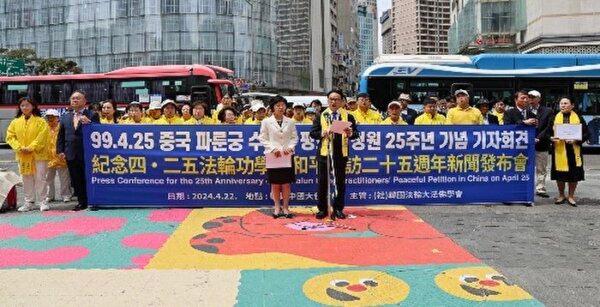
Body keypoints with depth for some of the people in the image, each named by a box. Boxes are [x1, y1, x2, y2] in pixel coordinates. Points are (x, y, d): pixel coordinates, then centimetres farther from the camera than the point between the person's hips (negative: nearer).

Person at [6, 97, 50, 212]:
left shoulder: (40, 121, -3)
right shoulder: (15, 122, 8)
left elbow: (42, 137, -10)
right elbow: (10, 137, 5)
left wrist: (31, 148, -16)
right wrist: (19, 147, -9)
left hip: (38, 155, -4)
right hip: (22, 156, 4)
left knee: (40, 178, -2)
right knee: (26, 179, 9)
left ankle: (42, 201, 5)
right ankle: (29, 202, 16)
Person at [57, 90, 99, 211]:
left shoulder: (92, 116, 1)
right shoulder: (65, 117, 16)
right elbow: (61, 135, 15)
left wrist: (88, 123, -19)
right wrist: (60, 150, 5)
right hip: (71, 154, 5)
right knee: (76, 180, 8)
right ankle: (81, 202, 16)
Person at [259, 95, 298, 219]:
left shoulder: (290, 122, 7)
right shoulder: (266, 122, 2)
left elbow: (294, 137, 8)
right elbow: (263, 138, 1)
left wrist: (290, 147, -10)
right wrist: (273, 149, -11)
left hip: (287, 155, 1)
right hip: (273, 155, -1)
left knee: (286, 183, 1)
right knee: (275, 183, 3)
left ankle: (285, 207, 10)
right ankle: (277, 207, 14)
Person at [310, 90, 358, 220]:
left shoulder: (348, 116, 6)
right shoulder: (320, 116, 7)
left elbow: (356, 133, 1)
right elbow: (312, 133, 1)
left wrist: (350, 133, -21)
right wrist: (323, 133, -17)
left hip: (341, 154, 0)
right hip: (324, 152, 0)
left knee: (340, 181, 5)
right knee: (323, 182, 5)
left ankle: (338, 209, 16)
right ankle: (322, 209, 15)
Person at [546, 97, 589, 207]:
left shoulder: (579, 118, 3)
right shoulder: (554, 118, 6)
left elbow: (586, 133, 1)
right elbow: (547, 132, 6)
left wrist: (576, 140, -15)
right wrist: (551, 138, -15)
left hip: (574, 150, 0)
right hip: (559, 150, 1)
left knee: (574, 174, 4)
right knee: (560, 174, 5)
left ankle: (571, 196, 19)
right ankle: (561, 196, 22)